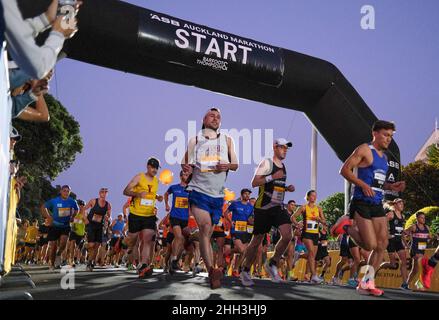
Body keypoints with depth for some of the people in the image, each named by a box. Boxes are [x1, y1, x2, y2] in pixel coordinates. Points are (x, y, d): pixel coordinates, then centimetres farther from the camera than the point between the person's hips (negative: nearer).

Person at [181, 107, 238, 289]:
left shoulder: (227, 140, 14)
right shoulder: (195, 140, 8)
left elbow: (235, 165, 14)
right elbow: (187, 163, 8)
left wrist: (227, 166, -10)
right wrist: (185, 167, -17)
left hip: (218, 194, 3)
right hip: (199, 191, -3)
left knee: (207, 233, 6)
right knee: (205, 228, -21)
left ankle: (211, 274, 12)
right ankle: (212, 271, -29)